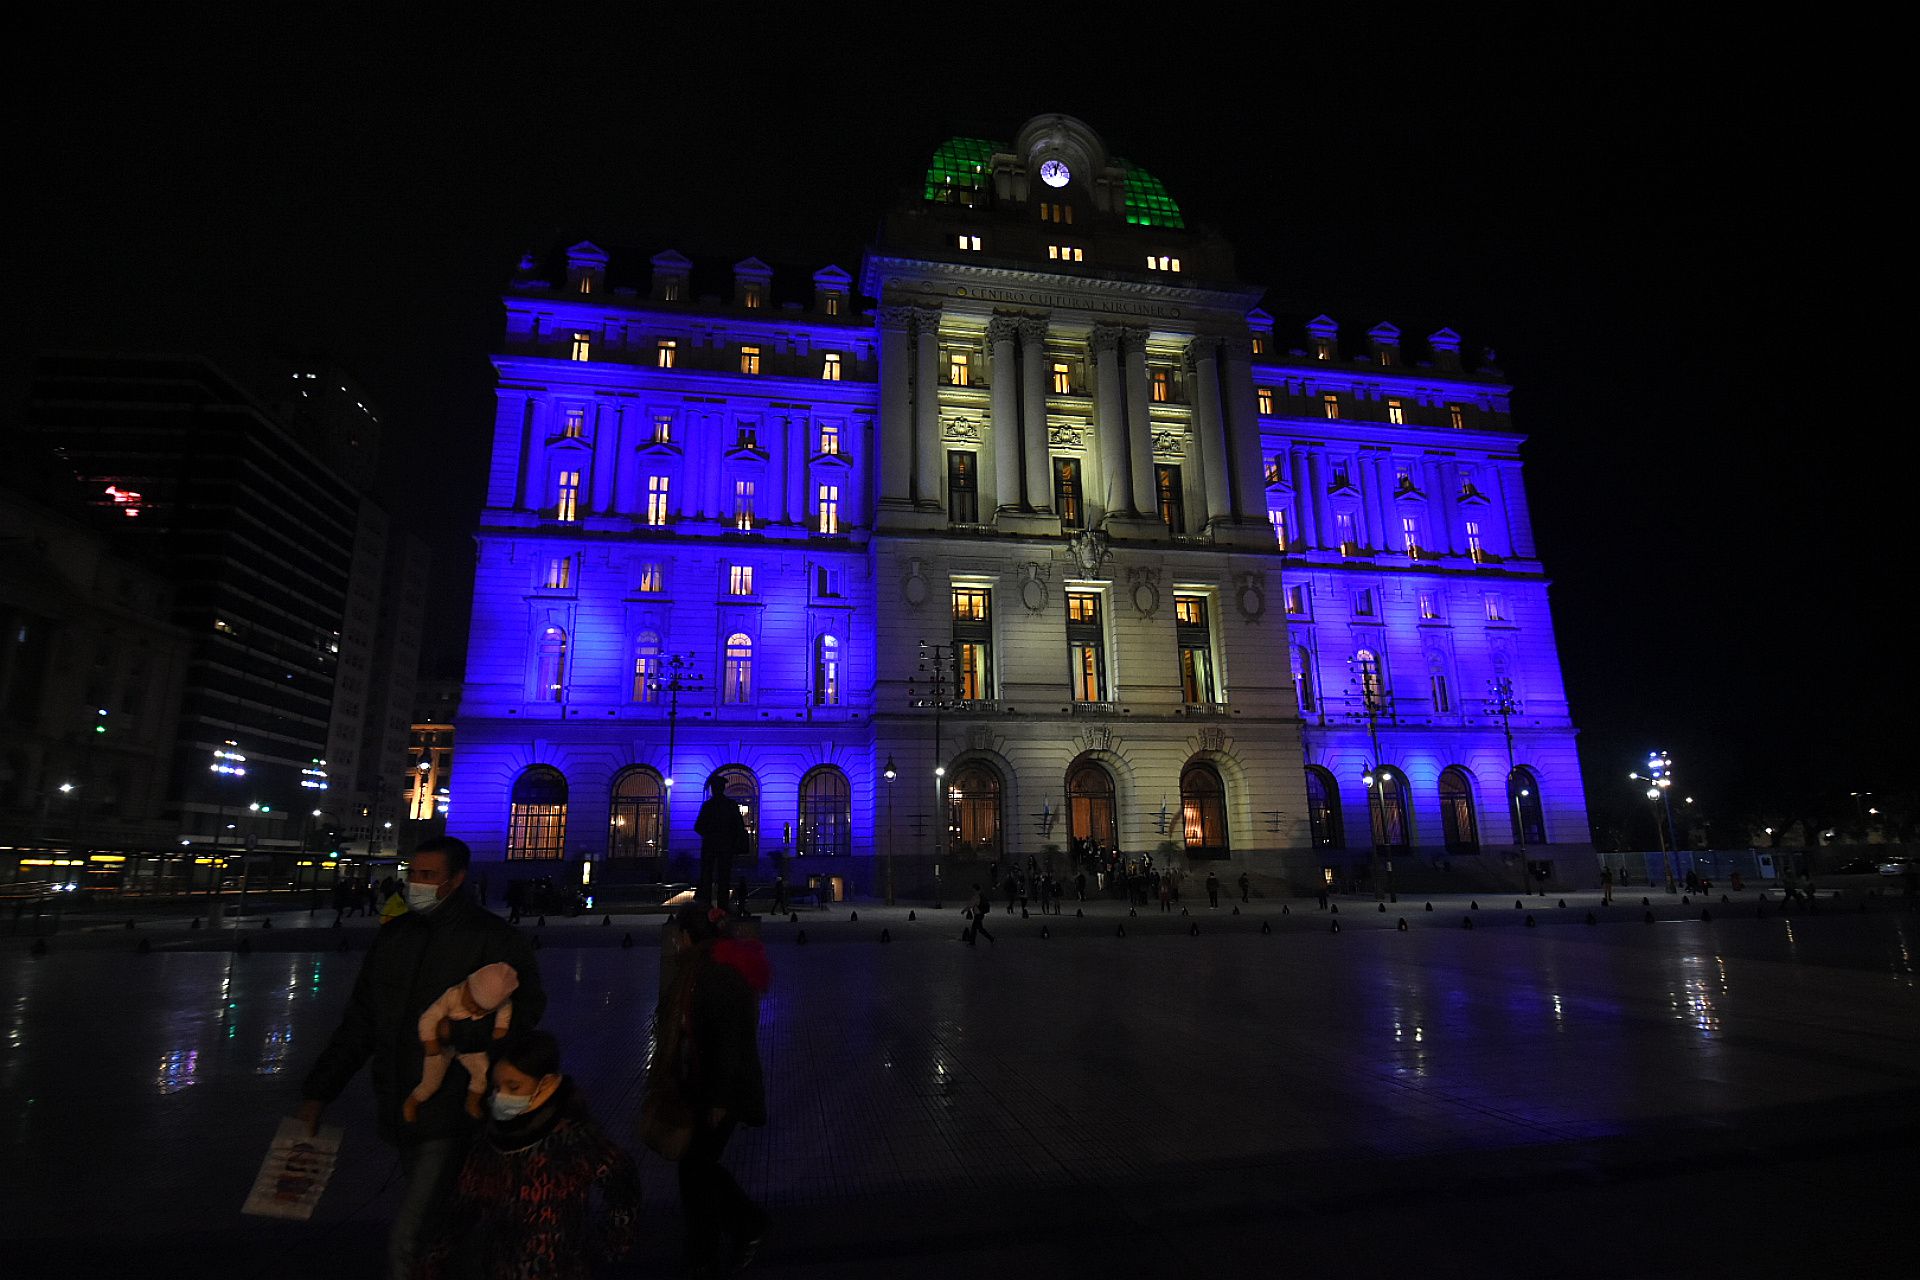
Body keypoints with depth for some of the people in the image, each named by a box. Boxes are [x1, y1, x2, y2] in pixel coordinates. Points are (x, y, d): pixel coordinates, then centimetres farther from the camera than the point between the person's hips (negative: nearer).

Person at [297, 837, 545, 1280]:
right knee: (433, 1220, 21)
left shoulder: (493, 939, -12)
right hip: (400, 1111, 6)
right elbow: (358, 1024, 12)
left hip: (450, 1115, -6)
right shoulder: (393, 936, 7)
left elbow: (525, 1009, -7)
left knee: (407, 1242, -8)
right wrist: (319, 1091, 8)